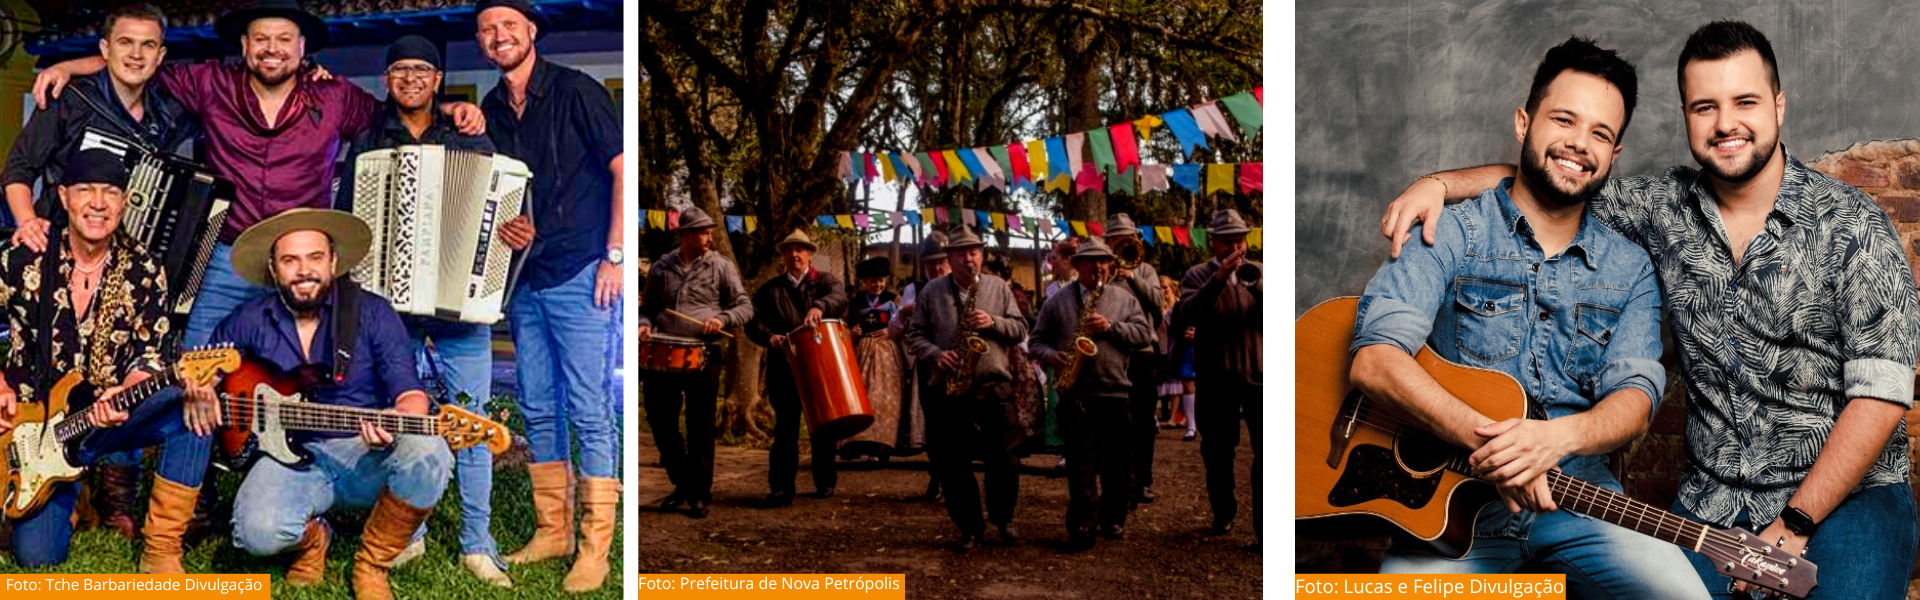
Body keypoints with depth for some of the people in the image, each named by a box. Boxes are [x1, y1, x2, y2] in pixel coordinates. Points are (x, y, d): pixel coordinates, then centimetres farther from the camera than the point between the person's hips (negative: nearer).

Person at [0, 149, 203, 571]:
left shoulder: (144, 273, -3)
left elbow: (149, 357, -3)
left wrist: (123, 395, -23)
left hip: (109, 415, 1)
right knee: (38, 555, -16)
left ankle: (161, 552, -22)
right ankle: (73, 496, 23)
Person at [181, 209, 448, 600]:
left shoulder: (372, 313, -1)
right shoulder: (251, 321, 6)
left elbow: (410, 392, -6)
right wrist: (197, 391, -5)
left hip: (367, 455, 0)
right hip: (293, 456, 1)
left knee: (426, 450, -34)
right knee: (258, 532, -31)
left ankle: (372, 564, -8)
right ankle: (312, 537, 11)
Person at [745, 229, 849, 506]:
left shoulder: (825, 281, 7)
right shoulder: (770, 289, 12)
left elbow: (839, 297, -15)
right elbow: (753, 321, 2)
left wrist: (819, 307, -37)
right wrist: (769, 336, -19)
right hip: (784, 369, 0)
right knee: (785, 428, -3)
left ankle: (825, 482, 21)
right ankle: (781, 488, -1)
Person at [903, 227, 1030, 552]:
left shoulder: (999, 288, 9)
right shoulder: (931, 292, 8)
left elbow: (1020, 330, 6)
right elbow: (914, 335, 7)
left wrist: (993, 323, -12)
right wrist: (935, 355, -11)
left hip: (994, 386, 0)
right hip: (948, 388, 0)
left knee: (1002, 456, -1)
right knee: (952, 461, 1)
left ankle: (1003, 519, 19)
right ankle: (970, 526, 13)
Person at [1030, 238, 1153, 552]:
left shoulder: (1125, 299, 12)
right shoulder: (1057, 301, 11)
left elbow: (1145, 335, 3)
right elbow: (1038, 339, 12)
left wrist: (1112, 327, -10)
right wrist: (1051, 355, -9)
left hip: (1116, 393, 2)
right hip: (1076, 394, -2)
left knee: (1118, 464, 7)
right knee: (1082, 464, -5)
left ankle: (1113, 521, 21)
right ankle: (1081, 527, -1)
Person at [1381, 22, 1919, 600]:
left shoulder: (1852, 224, -7)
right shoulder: (1664, 207, 5)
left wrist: (1795, 524, -16)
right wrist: (1438, 182, -6)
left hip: (1845, 491, -3)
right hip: (1712, 502, 3)